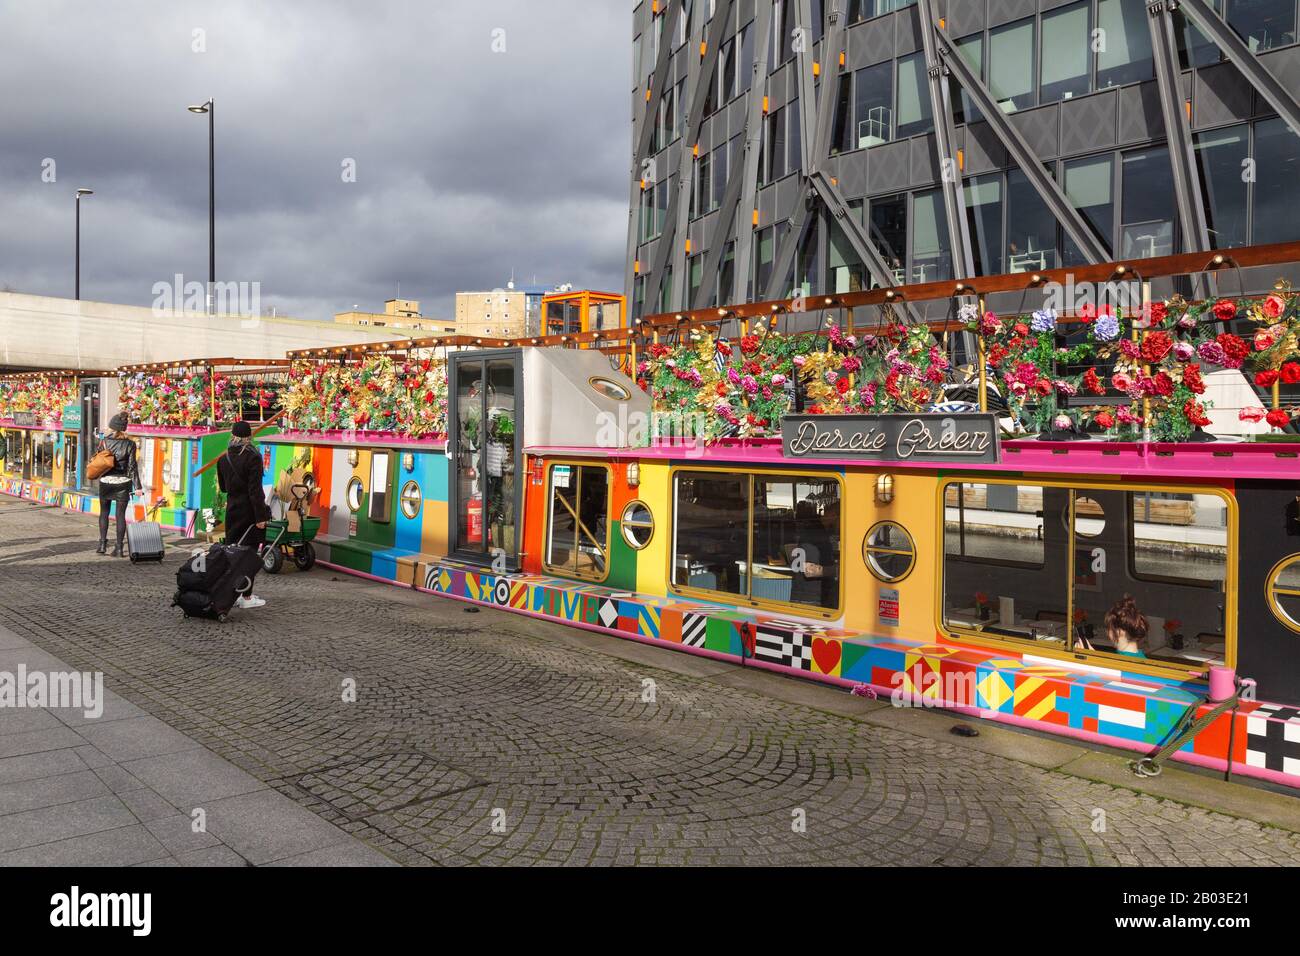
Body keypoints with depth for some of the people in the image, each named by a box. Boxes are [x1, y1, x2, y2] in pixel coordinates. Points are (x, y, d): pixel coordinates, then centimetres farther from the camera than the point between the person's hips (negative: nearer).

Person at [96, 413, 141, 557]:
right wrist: (137, 486, -4)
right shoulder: (129, 444, -5)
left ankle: (102, 544, 9)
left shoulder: (105, 442, -4)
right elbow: (132, 467, -6)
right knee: (120, 514, 3)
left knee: (104, 512, 16)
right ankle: (119, 547, 3)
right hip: (123, 482, -1)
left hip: (106, 481, 1)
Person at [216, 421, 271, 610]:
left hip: (232, 510, 6)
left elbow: (223, 486, 15)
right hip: (250, 511, -6)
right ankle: (246, 597, 5)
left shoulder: (223, 459, 5)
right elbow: (255, 490, -17)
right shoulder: (253, 457, -14)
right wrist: (261, 517, -16)